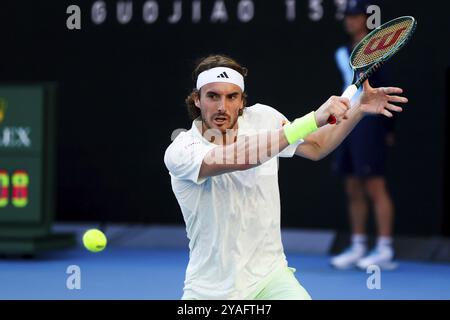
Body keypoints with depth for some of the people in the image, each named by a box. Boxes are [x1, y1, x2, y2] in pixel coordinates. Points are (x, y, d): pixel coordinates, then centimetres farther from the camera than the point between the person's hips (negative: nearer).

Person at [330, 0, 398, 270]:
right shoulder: (344, 53, 15)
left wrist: (388, 128, -13)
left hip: (369, 124, -8)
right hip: (347, 123, 8)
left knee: (375, 188, -8)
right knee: (353, 190, 9)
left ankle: (385, 250, -6)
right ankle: (358, 248, 14)